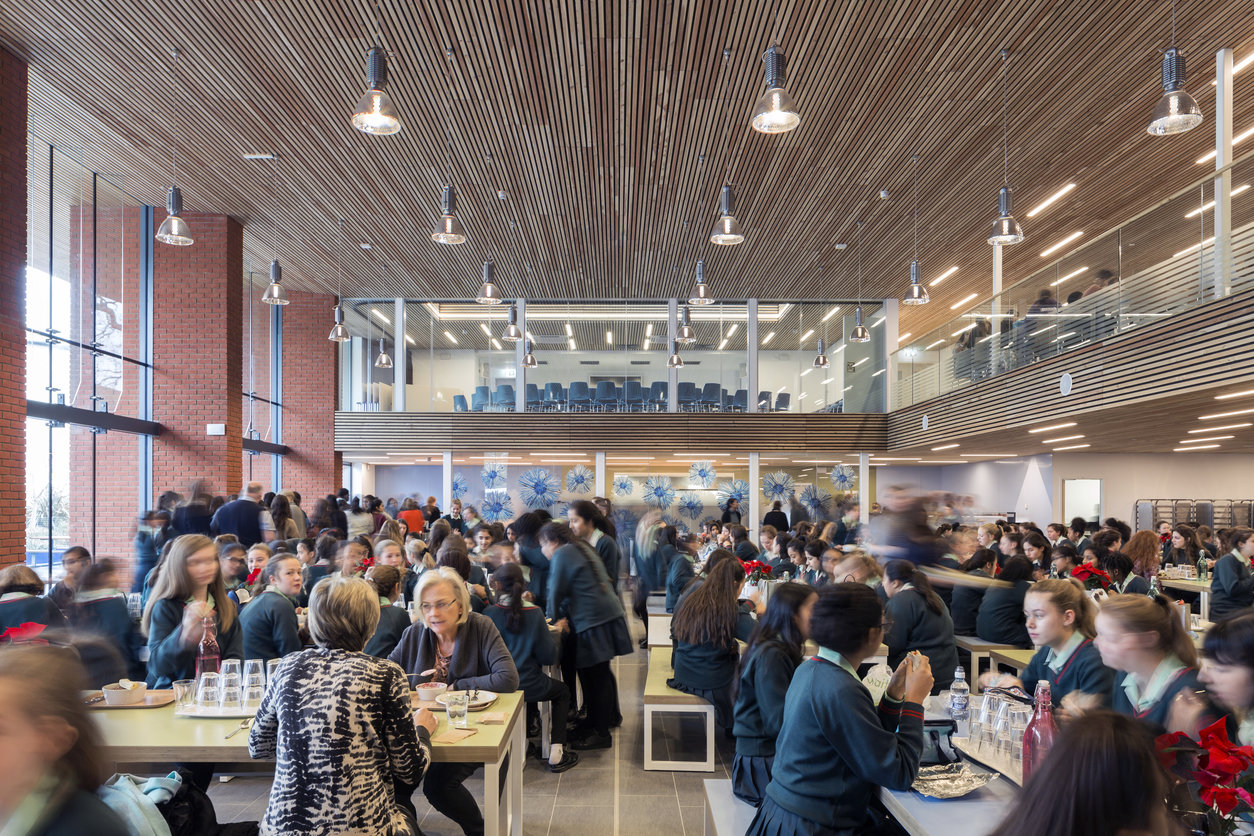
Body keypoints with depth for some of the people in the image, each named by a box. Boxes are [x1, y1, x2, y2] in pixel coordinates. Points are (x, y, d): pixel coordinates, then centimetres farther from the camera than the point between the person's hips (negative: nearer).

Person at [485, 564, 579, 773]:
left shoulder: (489, 613, -13)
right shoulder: (534, 613, -13)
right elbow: (549, 657, -9)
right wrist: (549, 634, 8)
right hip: (528, 685, -2)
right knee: (563, 692, 26)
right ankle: (556, 754, 16)